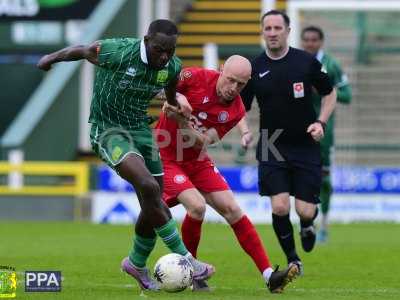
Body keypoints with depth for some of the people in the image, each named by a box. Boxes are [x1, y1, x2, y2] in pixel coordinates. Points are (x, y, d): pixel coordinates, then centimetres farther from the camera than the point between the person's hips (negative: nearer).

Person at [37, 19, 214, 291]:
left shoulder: (172, 67, -7)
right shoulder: (116, 52, -23)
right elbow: (79, 51, -2)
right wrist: (51, 59, 14)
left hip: (141, 130, 6)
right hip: (107, 130, -6)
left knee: (153, 205, 7)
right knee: (149, 187, -26)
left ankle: (137, 264, 33)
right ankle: (185, 260, -21)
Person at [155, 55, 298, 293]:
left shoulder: (235, 111, -8)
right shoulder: (195, 78, -18)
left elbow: (203, 142, -14)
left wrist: (182, 121, -30)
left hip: (196, 161, 5)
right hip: (166, 158, -5)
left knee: (232, 209, -3)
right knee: (197, 205, -25)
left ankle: (269, 276, -3)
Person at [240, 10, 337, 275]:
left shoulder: (307, 62, -3)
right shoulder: (255, 68, -1)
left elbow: (330, 94, 9)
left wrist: (321, 122, -6)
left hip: (305, 147, -1)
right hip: (271, 149, 1)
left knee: (305, 211, -6)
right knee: (279, 207, -14)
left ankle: (307, 226, 33)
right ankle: (293, 260, 9)